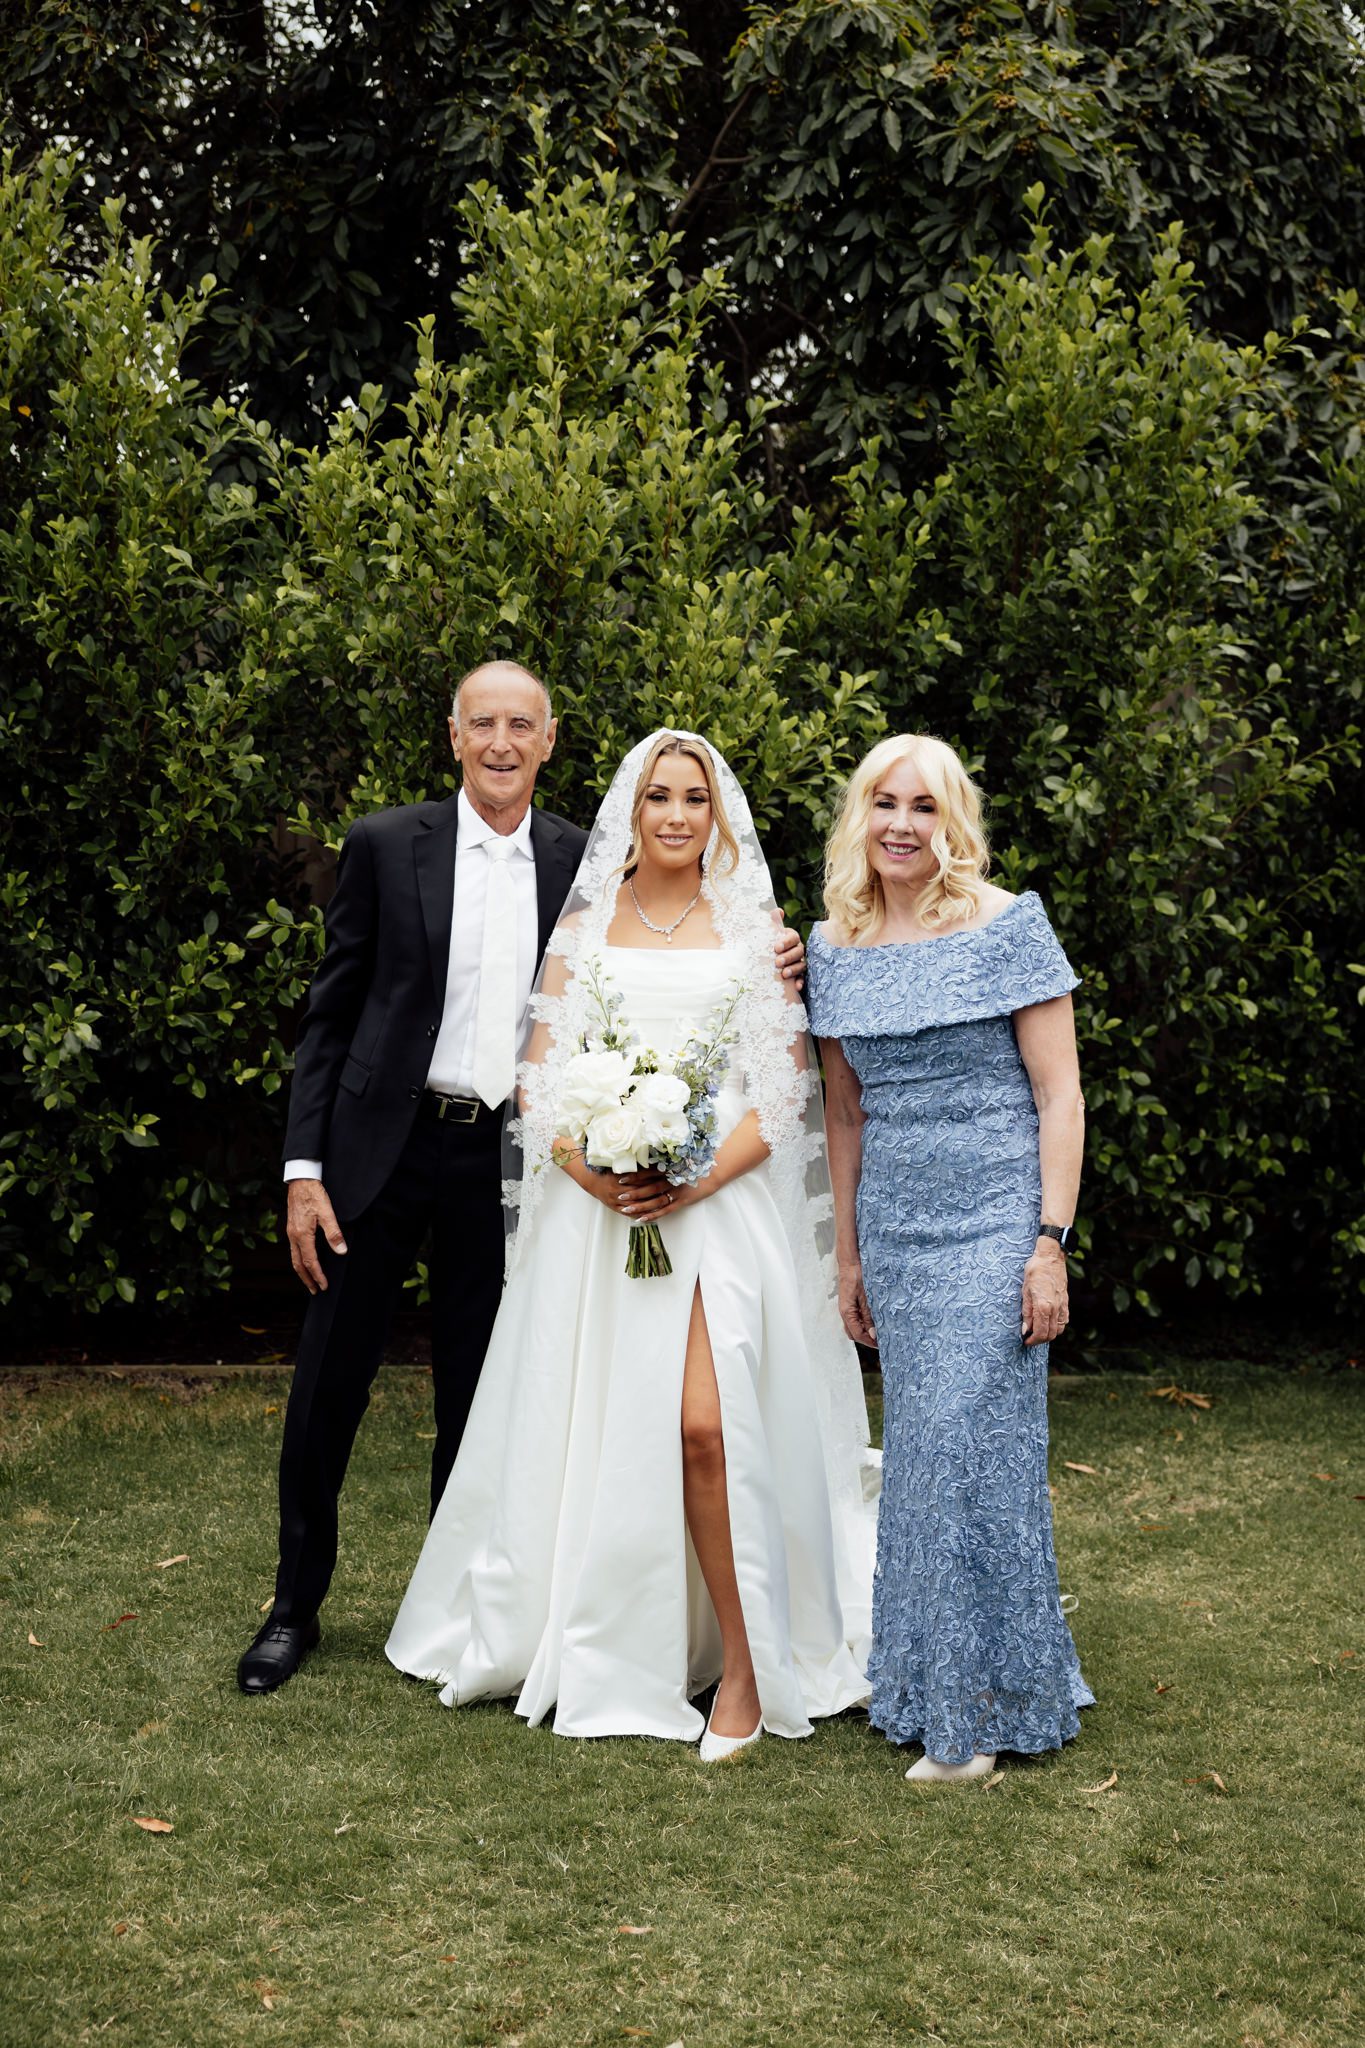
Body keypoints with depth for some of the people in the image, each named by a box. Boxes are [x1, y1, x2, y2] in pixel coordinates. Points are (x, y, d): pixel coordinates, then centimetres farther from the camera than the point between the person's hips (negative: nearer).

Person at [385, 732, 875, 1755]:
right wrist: (593, 1172, -11)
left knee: (708, 1426, -14)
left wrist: (704, 1175, -13)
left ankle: (748, 1667, -3)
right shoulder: (585, 926, 13)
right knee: (589, 1430, 3)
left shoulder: (754, 926, 7)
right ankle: (592, 1646, 19)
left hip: (724, 1200, -2)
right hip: (599, 1203, 2)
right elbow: (541, 1082, 8)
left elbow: (789, 1085, 2)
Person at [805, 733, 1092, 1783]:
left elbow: (1059, 1095, -6)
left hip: (994, 1222, -5)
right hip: (895, 1228, 5)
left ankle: (980, 1709, 4)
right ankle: (927, 1686, 20)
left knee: (969, 1447, -7)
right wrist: (849, 1252, 15)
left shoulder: (1008, 926, -6)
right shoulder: (835, 945, 9)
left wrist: (1051, 1242, -12)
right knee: (918, 1450, 8)